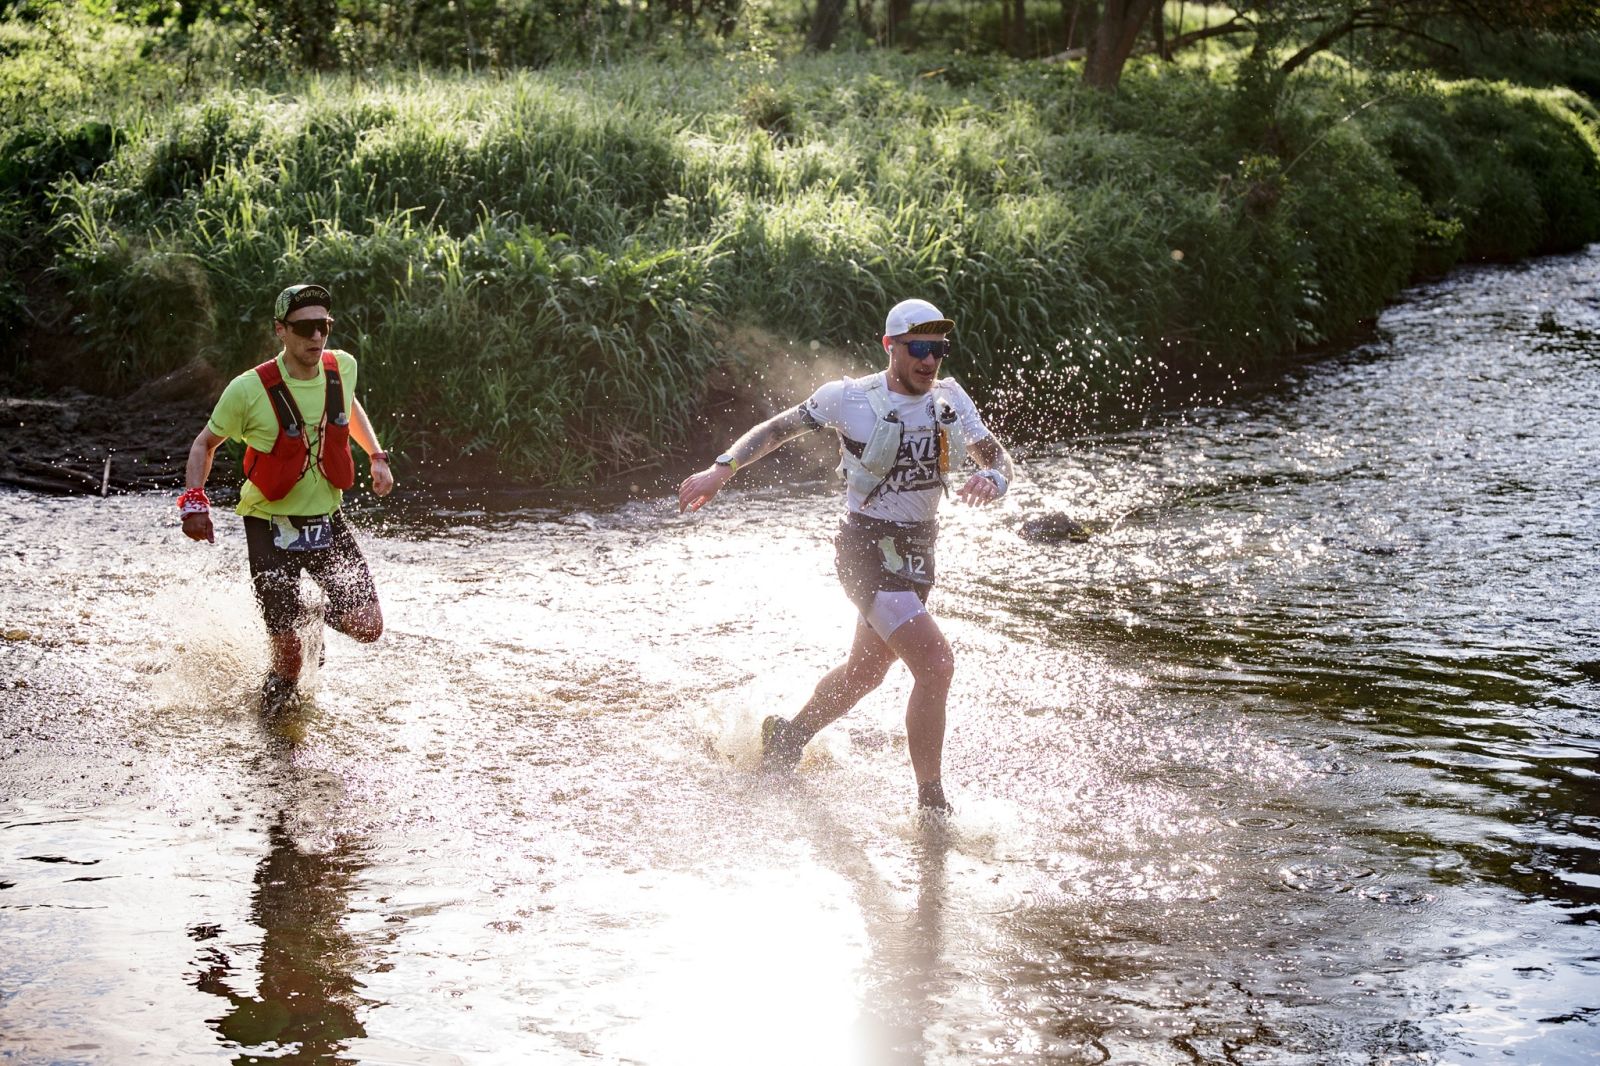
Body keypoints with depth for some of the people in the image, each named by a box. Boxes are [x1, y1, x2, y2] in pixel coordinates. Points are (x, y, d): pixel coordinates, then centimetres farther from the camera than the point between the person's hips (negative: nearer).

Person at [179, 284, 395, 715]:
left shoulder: (342, 367, -6)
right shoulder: (249, 389, -18)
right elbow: (205, 445, -2)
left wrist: (377, 456, 13)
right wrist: (194, 501, -16)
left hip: (327, 521, 4)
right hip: (271, 528, -4)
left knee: (367, 628, -6)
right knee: (289, 655, -6)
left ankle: (325, 615, 30)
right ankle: (274, 703, 29)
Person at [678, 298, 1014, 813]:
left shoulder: (949, 399, 2)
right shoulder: (849, 398, -10)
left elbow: (996, 455, 1)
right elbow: (778, 428, 3)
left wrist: (993, 478, -23)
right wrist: (721, 469, -5)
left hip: (918, 553, 7)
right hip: (867, 551, -7)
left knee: (865, 673, 22)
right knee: (936, 664, -20)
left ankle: (787, 737, 48)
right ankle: (932, 805, -13)